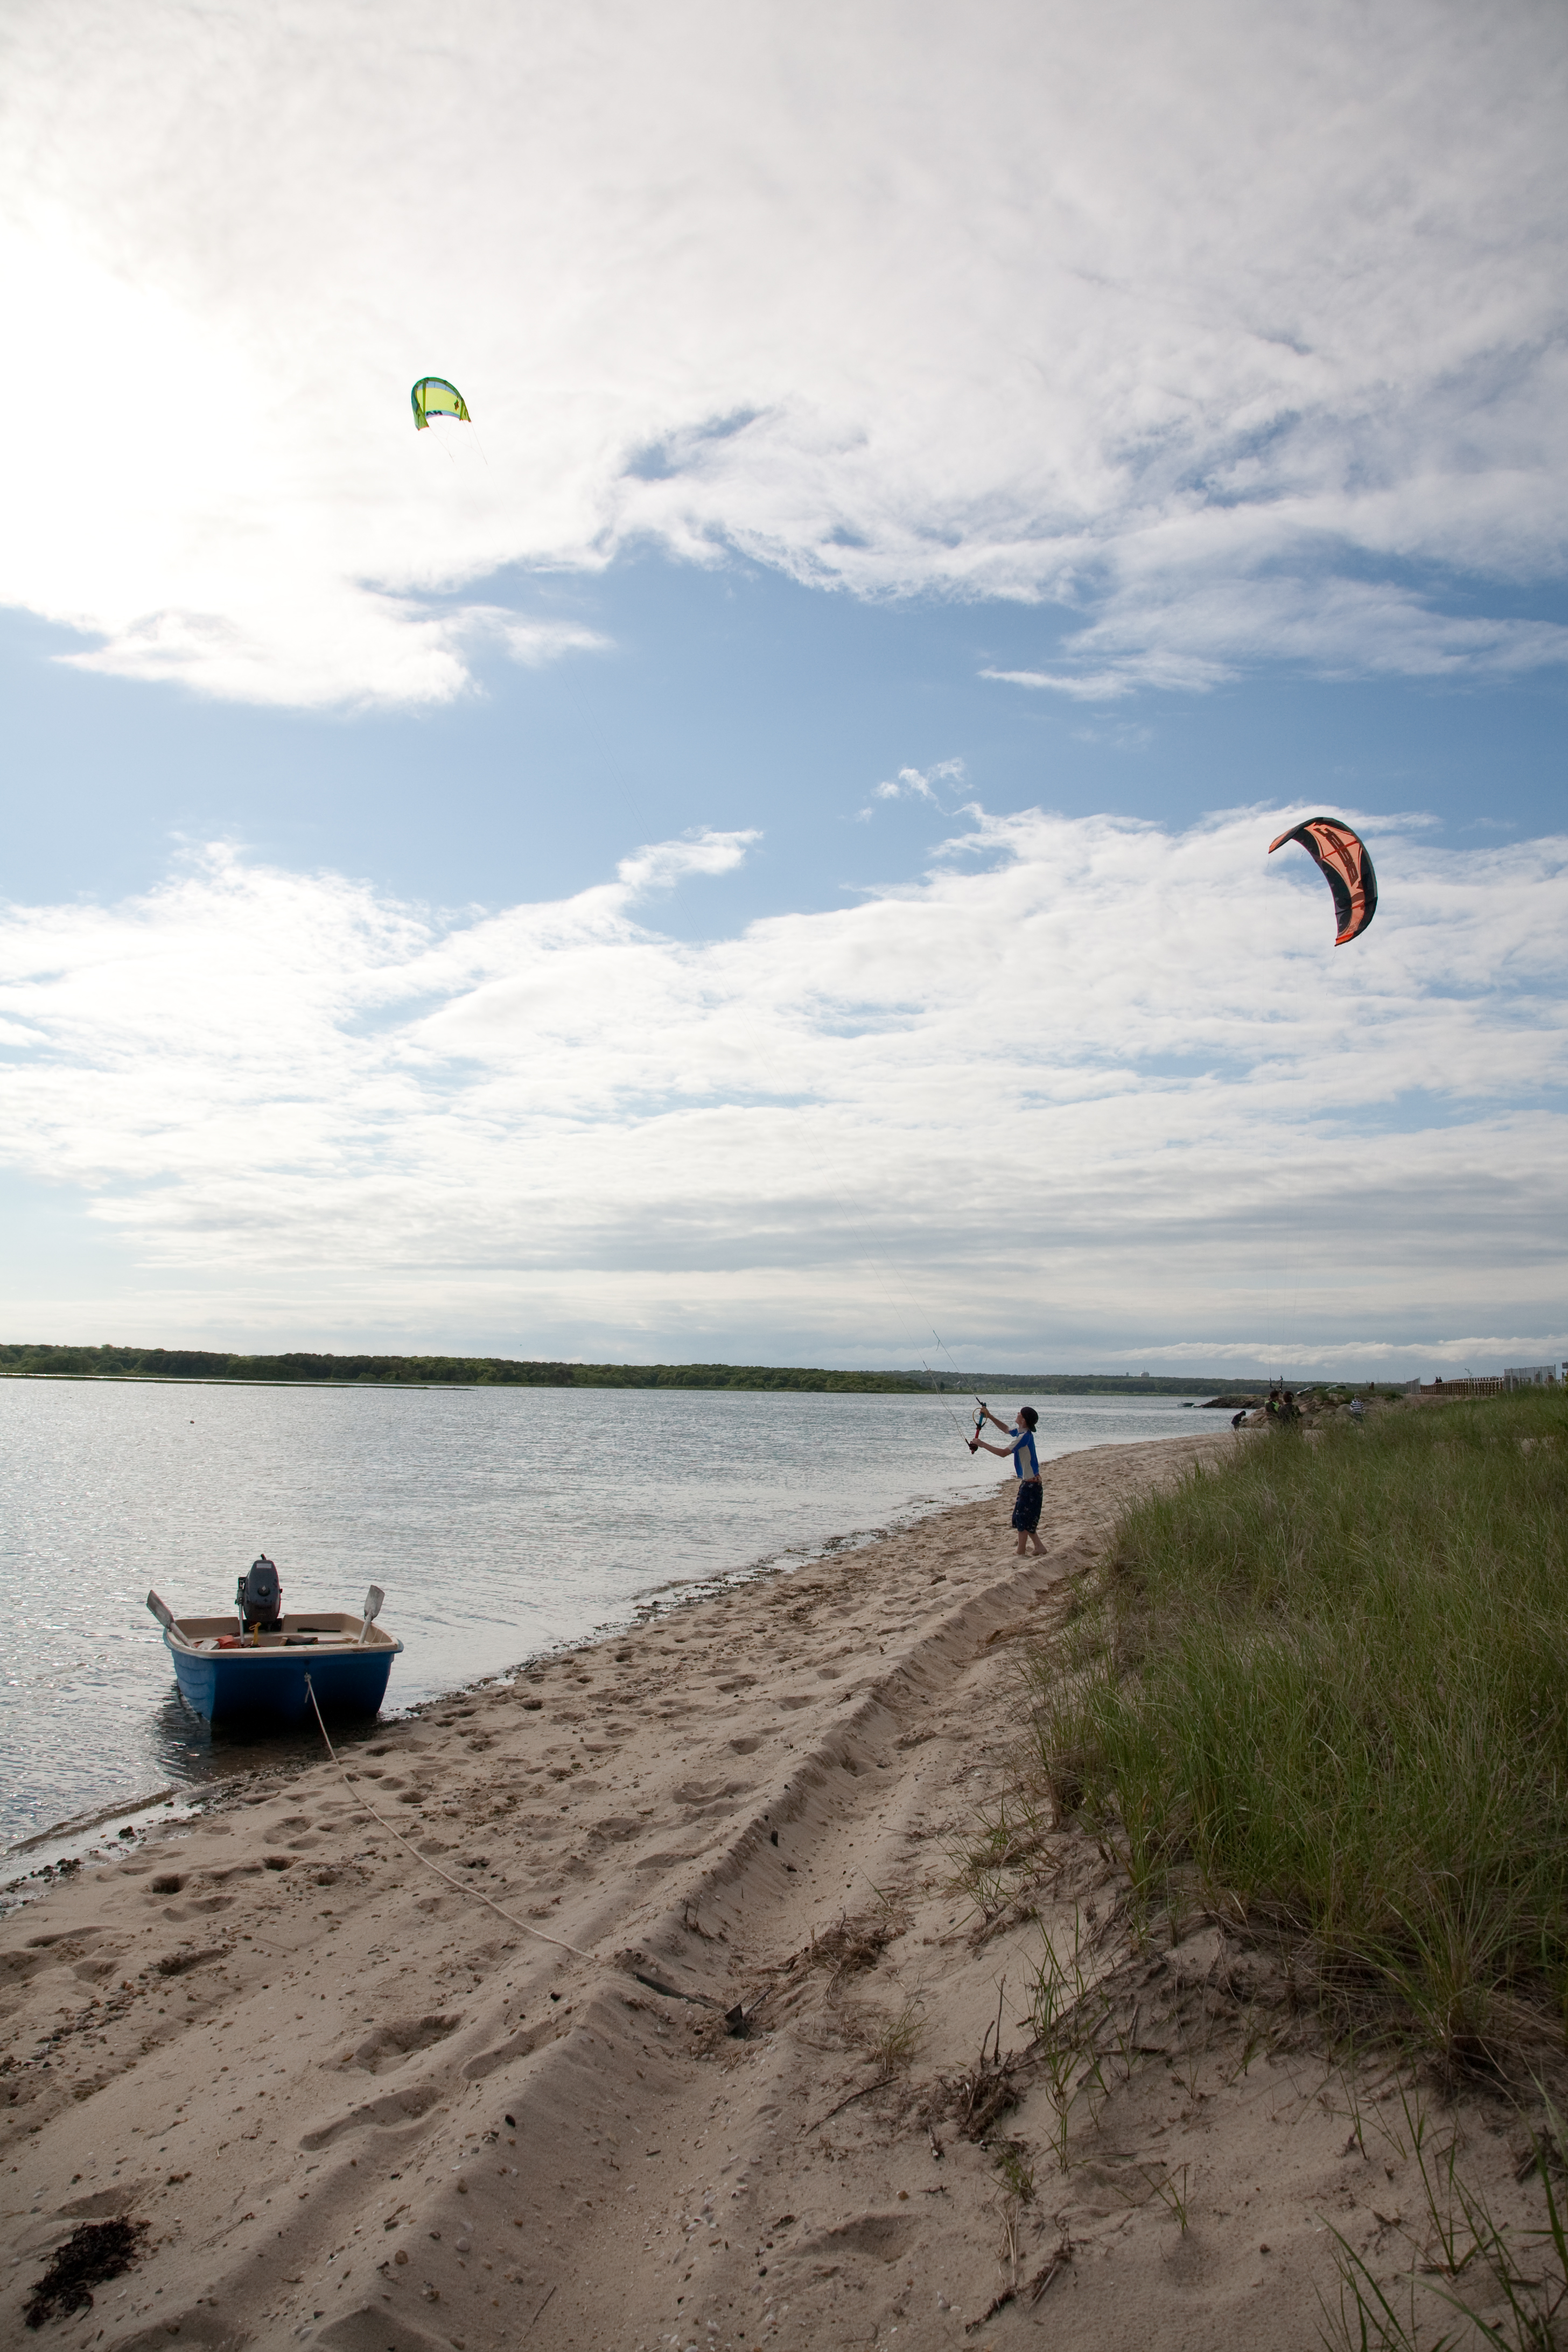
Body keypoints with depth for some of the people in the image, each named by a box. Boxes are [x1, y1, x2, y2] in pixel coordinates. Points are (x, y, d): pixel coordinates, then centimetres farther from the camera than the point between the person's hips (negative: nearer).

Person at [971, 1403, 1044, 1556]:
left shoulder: (1025, 1436, -21)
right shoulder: (1021, 1433, 7)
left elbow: (1003, 1453, -25)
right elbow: (1006, 1429, 28)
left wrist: (982, 1444, -19)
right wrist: (990, 1416, 19)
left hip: (1031, 1484, -10)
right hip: (1027, 1483, 10)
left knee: (1023, 1520, -2)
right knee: (1023, 1519, 17)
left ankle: (1020, 1554, 5)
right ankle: (1039, 1546, 24)